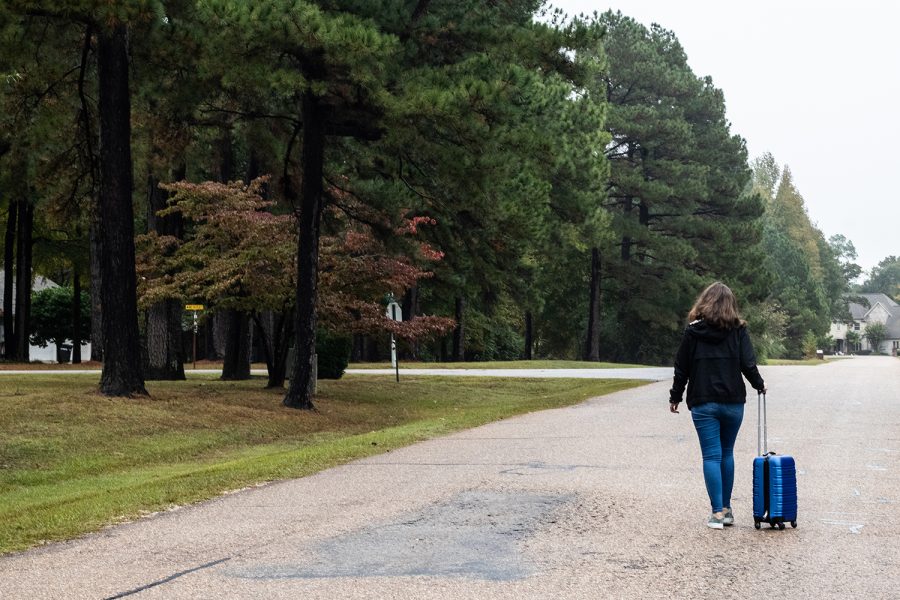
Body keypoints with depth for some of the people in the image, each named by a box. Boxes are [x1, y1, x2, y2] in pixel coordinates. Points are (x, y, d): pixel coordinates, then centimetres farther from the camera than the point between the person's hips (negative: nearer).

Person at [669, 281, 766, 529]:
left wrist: (675, 397, 14)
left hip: (702, 404, -1)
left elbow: (682, 369, 2)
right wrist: (759, 385, 14)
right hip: (733, 402, 1)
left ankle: (717, 512, -6)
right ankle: (726, 509, 18)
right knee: (727, 453, 15)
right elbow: (748, 365, -5)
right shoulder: (738, 330, -1)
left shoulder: (693, 332, -1)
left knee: (711, 456, -1)